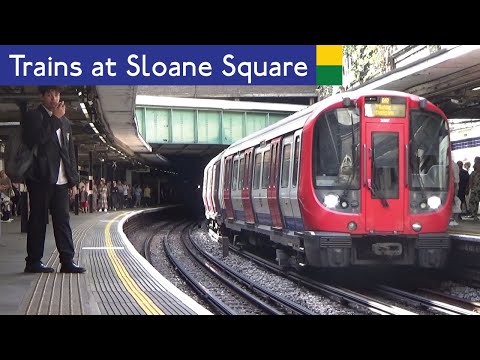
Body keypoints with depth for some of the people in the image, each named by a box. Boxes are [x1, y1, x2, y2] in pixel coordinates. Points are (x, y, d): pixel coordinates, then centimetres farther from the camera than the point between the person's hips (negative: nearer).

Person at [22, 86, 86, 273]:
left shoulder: (65, 122, 20)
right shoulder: (33, 116, 0)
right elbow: (36, 139, -18)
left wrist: (73, 178, 12)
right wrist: (55, 119, -13)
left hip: (61, 180, 6)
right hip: (40, 178, -6)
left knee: (63, 220, 4)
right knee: (38, 219, -2)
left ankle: (67, 261, 4)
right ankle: (33, 261, 4)